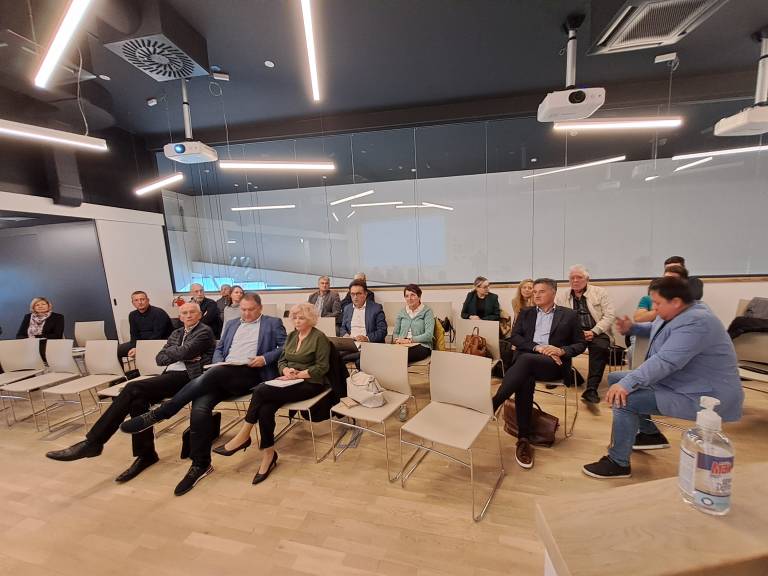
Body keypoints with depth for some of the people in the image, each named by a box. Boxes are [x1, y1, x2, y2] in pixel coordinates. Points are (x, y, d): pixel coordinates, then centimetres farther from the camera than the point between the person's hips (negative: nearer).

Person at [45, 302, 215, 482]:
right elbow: (159, 359, 14)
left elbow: (184, 352, -15)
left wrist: (169, 352, 5)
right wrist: (179, 355, -4)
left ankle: (93, 442, -10)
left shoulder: (205, 331, -1)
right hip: (170, 376, 7)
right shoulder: (176, 333, 23)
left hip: (186, 377, -6)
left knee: (133, 388, -22)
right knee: (138, 398, -22)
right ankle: (145, 454, -11)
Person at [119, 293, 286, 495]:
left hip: (250, 373, -5)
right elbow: (219, 348, 26)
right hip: (222, 374, 5)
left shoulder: (273, 323, 9)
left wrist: (265, 358, -13)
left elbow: (285, 348, 2)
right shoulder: (232, 324, 27)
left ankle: (161, 412, -17)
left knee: (210, 375, -32)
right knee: (200, 406, -22)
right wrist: (219, 363, 4)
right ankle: (200, 464, -9)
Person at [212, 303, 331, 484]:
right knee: (265, 409, -22)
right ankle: (268, 455, -9)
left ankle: (243, 435, -8)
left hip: (309, 383, -6)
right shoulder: (291, 336, 15)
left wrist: (298, 374, -16)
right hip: (289, 380, 6)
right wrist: (286, 370, -6)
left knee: (261, 390, -24)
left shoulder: (319, 337, -6)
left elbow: (322, 367, -11)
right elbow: (281, 360, 16)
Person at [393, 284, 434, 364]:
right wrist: (396, 339, -4)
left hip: (421, 346, -4)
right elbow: (395, 332, 20)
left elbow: (429, 335, -7)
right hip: (402, 346, 4)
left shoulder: (427, 311, 3)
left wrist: (410, 340, -15)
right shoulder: (401, 312, 18)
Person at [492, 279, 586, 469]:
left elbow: (580, 344, 11)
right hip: (526, 359, 2)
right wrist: (537, 347, -10)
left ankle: (492, 405, -35)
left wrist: (562, 350, -11)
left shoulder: (569, 315, 15)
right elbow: (514, 337, 7)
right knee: (525, 379, -34)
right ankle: (524, 440, -26)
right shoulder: (526, 313, 19)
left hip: (554, 364, -2)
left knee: (526, 359, -36)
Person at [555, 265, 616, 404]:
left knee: (601, 347, -33)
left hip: (596, 332, -1)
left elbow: (609, 315, 0)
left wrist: (593, 332, -14)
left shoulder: (600, 292, 7)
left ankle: (591, 389, -27)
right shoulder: (562, 296, 11)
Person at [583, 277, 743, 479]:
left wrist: (627, 384, -37)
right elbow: (656, 329, 27)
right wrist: (631, 328, 9)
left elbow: (665, 362, -35)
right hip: (677, 382, 10)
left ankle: (618, 463, -9)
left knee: (624, 398, -26)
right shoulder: (676, 313, 4)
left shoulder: (695, 323, -27)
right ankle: (650, 434, 23)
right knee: (616, 378, 11)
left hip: (703, 397, -10)